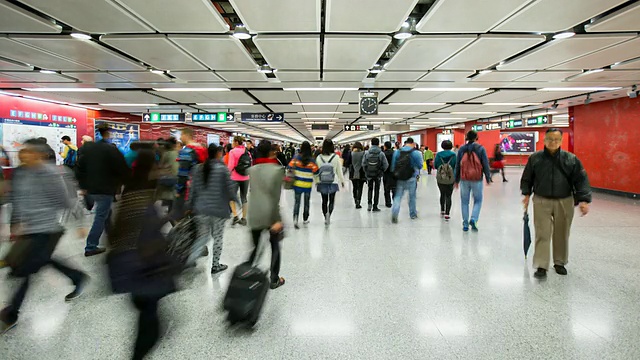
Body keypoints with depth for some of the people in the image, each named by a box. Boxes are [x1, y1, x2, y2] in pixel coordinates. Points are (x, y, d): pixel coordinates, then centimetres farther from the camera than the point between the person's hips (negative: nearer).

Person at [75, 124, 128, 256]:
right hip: (106, 189, -7)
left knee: (106, 214, 23)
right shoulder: (112, 149, -15)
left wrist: (83, 186, 14)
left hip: (90, 188, 7)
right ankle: (91, 247, 3)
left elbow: (79, 168, 7)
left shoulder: (87, 148, 4)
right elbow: (122, 170, -14)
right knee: (101, 218, 0)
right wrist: (119, 184, 5)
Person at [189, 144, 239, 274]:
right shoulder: (223, 169, -12)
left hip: (201, 209, 4)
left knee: (203, 237, 16)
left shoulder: (198, 169, 1)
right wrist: (235, 199, 11)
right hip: (219, 210, -4)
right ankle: (215, 265, 21)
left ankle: (189, 259, -1)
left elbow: (193, 189, 5)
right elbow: (230, 188, -8)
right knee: (217, 238, 11)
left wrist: (191, 206, 15)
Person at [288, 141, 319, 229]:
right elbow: (316, 171, -9)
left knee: (297, 201, 6)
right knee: (307, 202, 17)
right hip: (308, 184, 0)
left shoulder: (296, 158, -8)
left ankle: (295, 218, -14)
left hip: (297, 183, 1)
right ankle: (305, 219, 28)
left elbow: (290, 167, -6)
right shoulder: (311, 160, -11)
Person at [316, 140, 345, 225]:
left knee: (324, 201, 13)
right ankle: (328, 214, -15)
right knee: (331, 200, 9)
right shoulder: (336, 157, -10)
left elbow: (316, 170, 0)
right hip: (333, 183, -1)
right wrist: (342, 180, 11)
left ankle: (326, 218, 17)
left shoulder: (319, 157, -7)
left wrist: (316, 181, 14)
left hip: (322, 183, 1)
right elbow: (339, 170, -2)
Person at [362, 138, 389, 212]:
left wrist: (366, 171, 8)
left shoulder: (366, 153, -8)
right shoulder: (381, 154, -11)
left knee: (370, 189, 18)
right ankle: (375, 206, 12)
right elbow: (385, 165, -11)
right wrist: (382, 171, 7)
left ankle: (369, 203, 1)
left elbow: (363, 164, -8)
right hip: (378, 175, -1)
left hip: (369, 174, 1)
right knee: (376, 190, 10)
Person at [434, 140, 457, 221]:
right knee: (448, 196, 2)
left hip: (440, 178, 2)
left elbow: (435, 165, 2)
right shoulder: (453, 155, -7)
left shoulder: (438, 154, -4)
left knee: (442, 194, 20)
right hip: (451, 178, -2)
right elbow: (456, 166, -5)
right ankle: (447, 214, -7)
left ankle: (442, 211, 33)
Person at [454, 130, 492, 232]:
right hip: (477, 179, -2)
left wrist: (456, 180, 12)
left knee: (465, 201, 10)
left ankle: (465, 224, 12)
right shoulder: (480, 148, -3)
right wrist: (488, 178, 6)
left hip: (464, 180, 2)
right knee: (478, 200, 12)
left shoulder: (462, 149, 3)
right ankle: (473, 219, -7)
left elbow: (457, 165, 5)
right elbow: (485, 164, -3)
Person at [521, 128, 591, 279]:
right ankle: (541, 266, 3)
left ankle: (560, 262, 32)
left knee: (562, 234, 13)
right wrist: (526, 194, 4)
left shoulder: (571, 159, -1)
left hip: (564, 202, 1)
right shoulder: (535, 158, -1)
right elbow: (527, 178, 9)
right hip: (541, 202, -1)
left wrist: (584, 200, -12)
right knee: (542, 235, -2)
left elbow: (581, 180, -3)